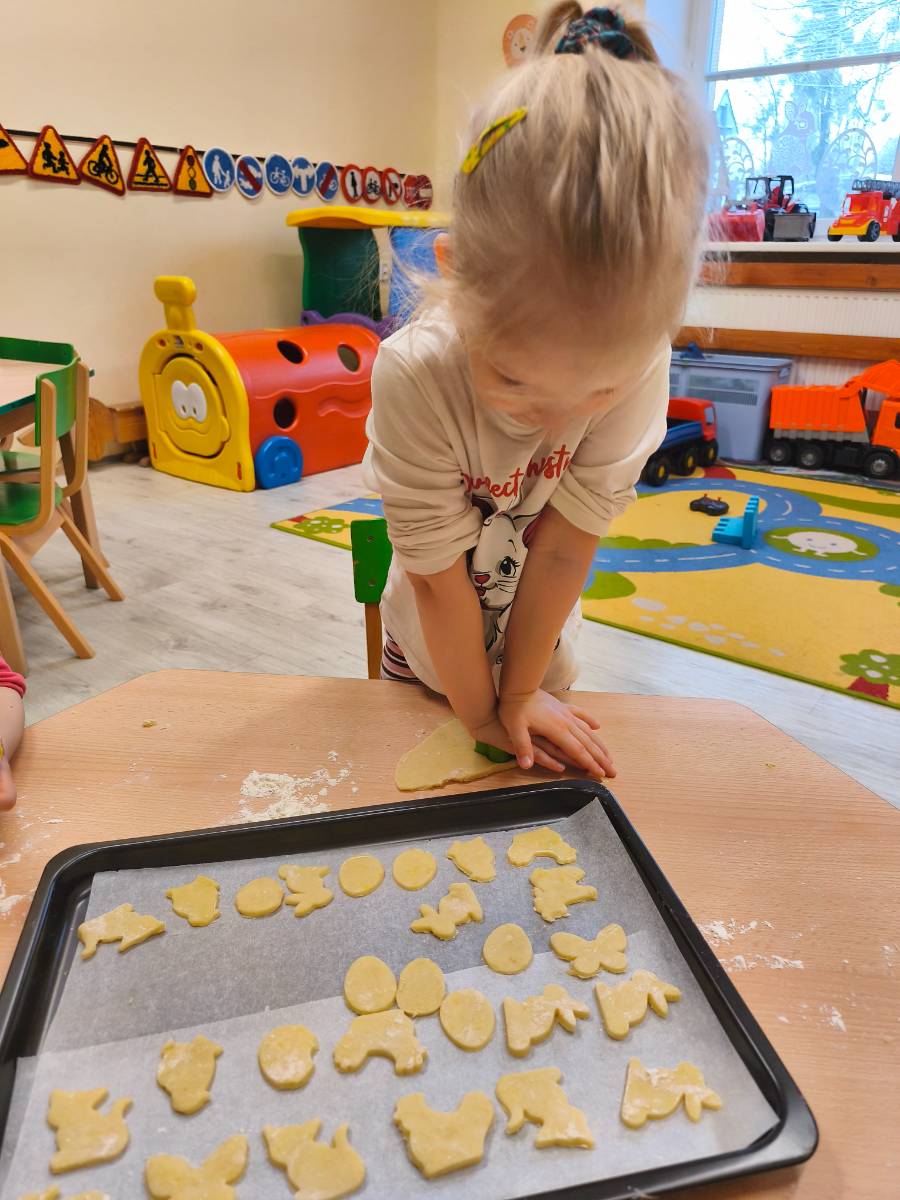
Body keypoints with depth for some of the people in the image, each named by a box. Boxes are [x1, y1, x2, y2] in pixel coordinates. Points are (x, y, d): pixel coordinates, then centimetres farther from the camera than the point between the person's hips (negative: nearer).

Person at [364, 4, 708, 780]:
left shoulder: (635, 357, -29)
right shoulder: (414, 374, -36)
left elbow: (566, 548, -23)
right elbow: (439, 579, -27)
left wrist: (521, 696, -11)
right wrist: (480, 714, -14)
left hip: (540, 649, 2)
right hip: (430, 656, -1)